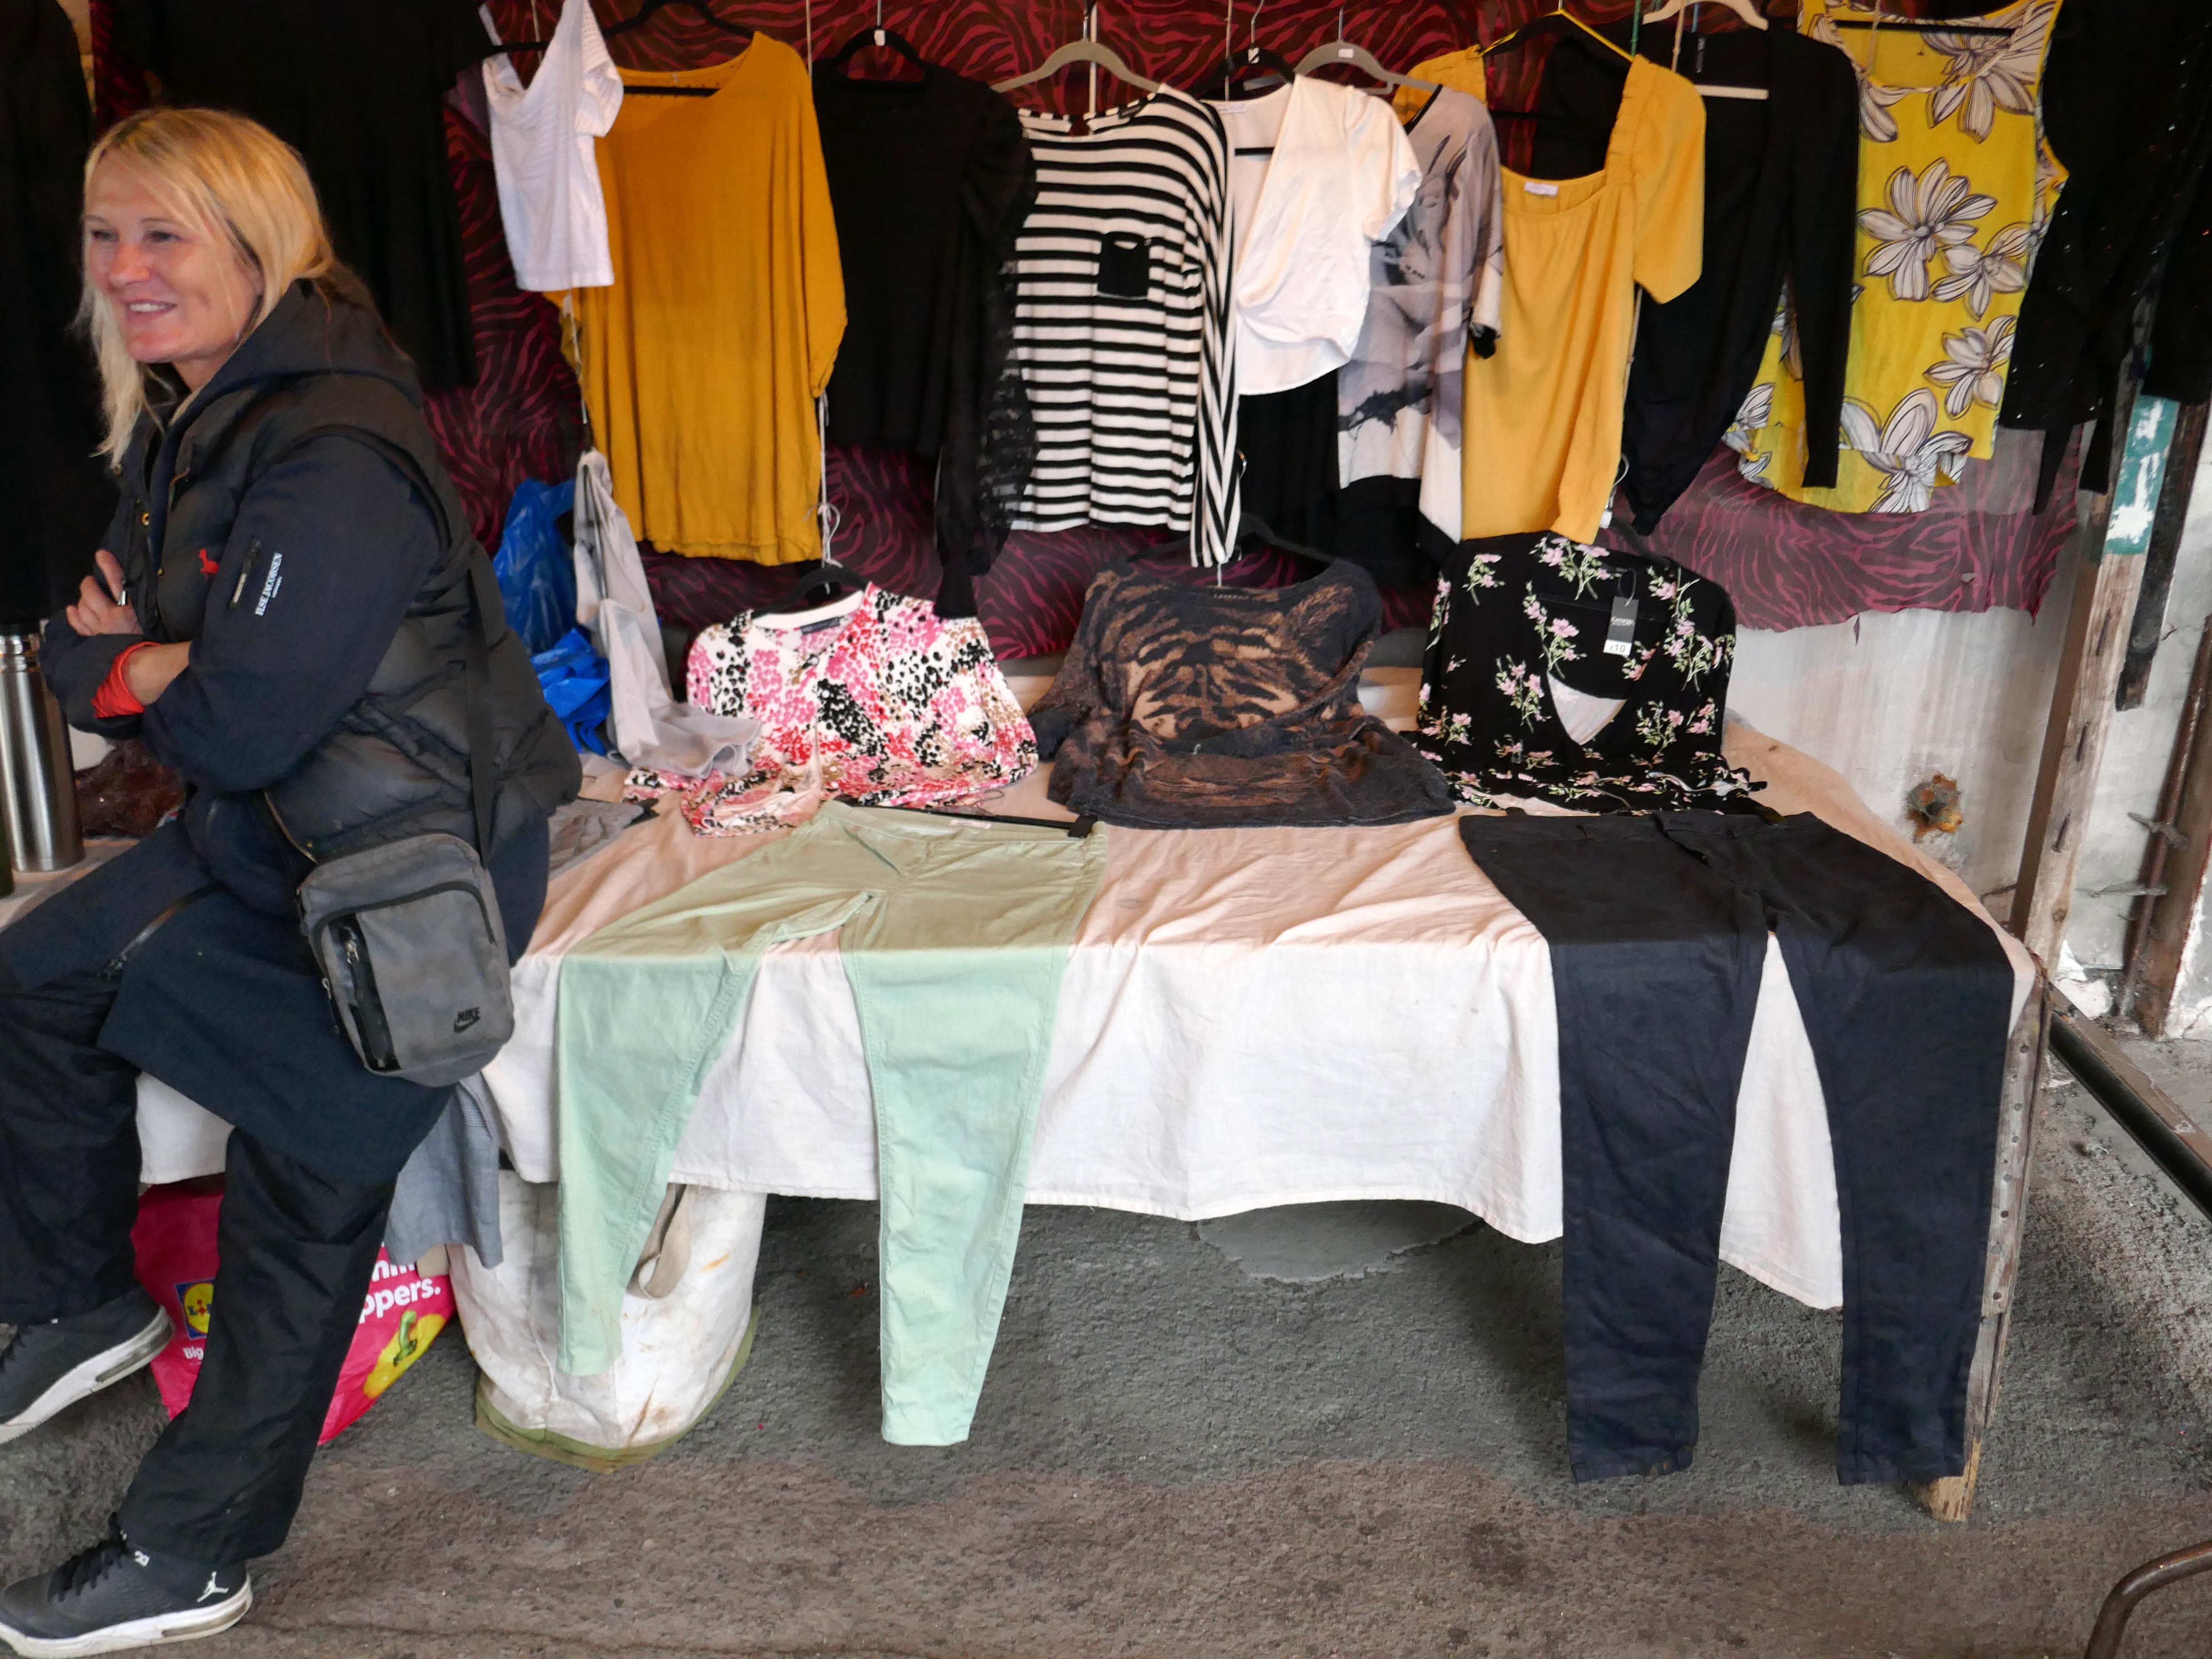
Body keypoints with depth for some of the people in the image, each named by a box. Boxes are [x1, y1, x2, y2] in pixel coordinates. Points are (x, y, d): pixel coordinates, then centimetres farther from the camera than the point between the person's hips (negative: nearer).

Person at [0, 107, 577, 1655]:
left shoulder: (337, 457, -25)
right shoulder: (182, 426, 7)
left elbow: (249, 723, -26)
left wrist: (130, 664, -5)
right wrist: (138, 663, -14)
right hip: (270, 834, 9)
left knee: (301, 1203, 3)